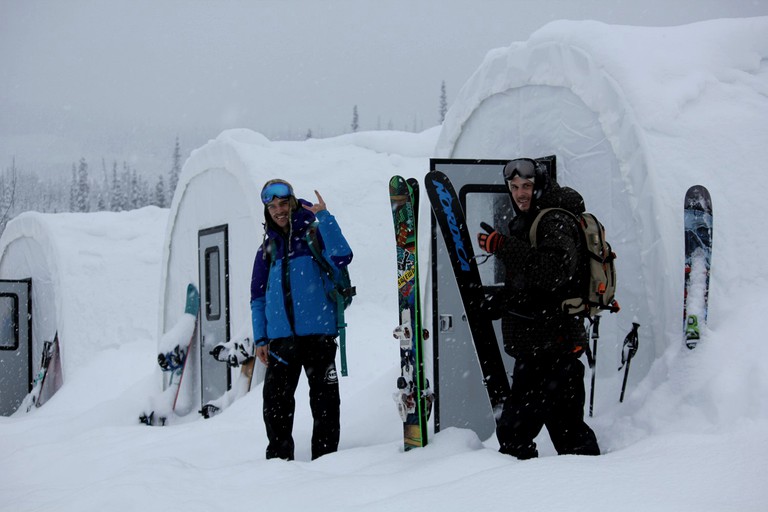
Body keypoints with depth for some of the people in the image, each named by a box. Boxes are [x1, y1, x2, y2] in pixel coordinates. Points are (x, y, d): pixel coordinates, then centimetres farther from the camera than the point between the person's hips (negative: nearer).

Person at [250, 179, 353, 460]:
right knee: (276, 397, 4)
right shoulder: (269, 247, 16)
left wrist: (324, 217, -20)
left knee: (324, 396, 0)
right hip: (281, 336, 4)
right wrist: (260, 338, 10)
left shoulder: (314, 233, 3)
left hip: (318, 331, -4)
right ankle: (279, 455, 15)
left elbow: (341, 257, -17)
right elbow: (258, 296, 18)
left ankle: (325, 455, 8)